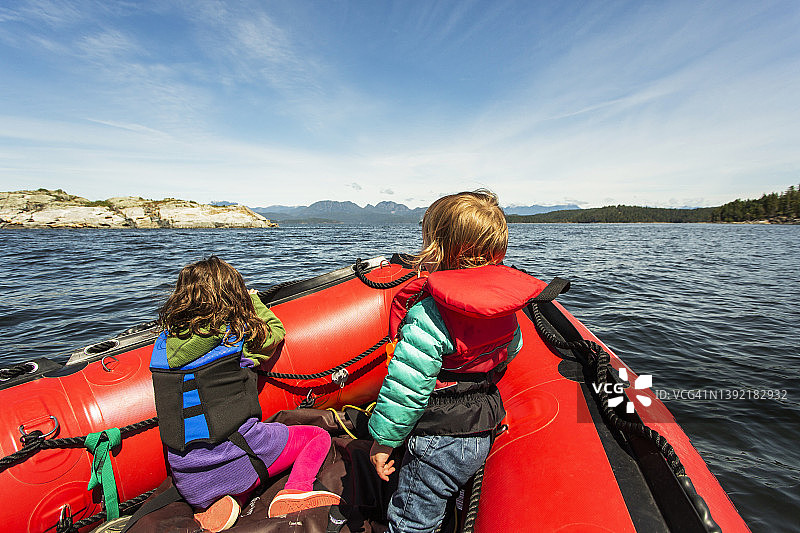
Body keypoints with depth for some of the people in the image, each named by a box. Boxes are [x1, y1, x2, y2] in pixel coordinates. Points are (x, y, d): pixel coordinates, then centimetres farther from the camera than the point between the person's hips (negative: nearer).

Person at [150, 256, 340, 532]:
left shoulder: (164, 341, 4)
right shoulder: (235, 334, -10)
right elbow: (275, 331, 10)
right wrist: (252, 299, 25)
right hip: (235, 457, -6)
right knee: (318, 436, 11)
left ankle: (219, 503, 8)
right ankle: (295, 490, -13)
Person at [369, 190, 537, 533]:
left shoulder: (427, 314, -30)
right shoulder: (504, 306, -4)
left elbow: (406, 385, -28)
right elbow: (512, 347, 14)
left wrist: (384, 439, -14)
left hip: (440, 440, -8)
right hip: (484, 430, 8)